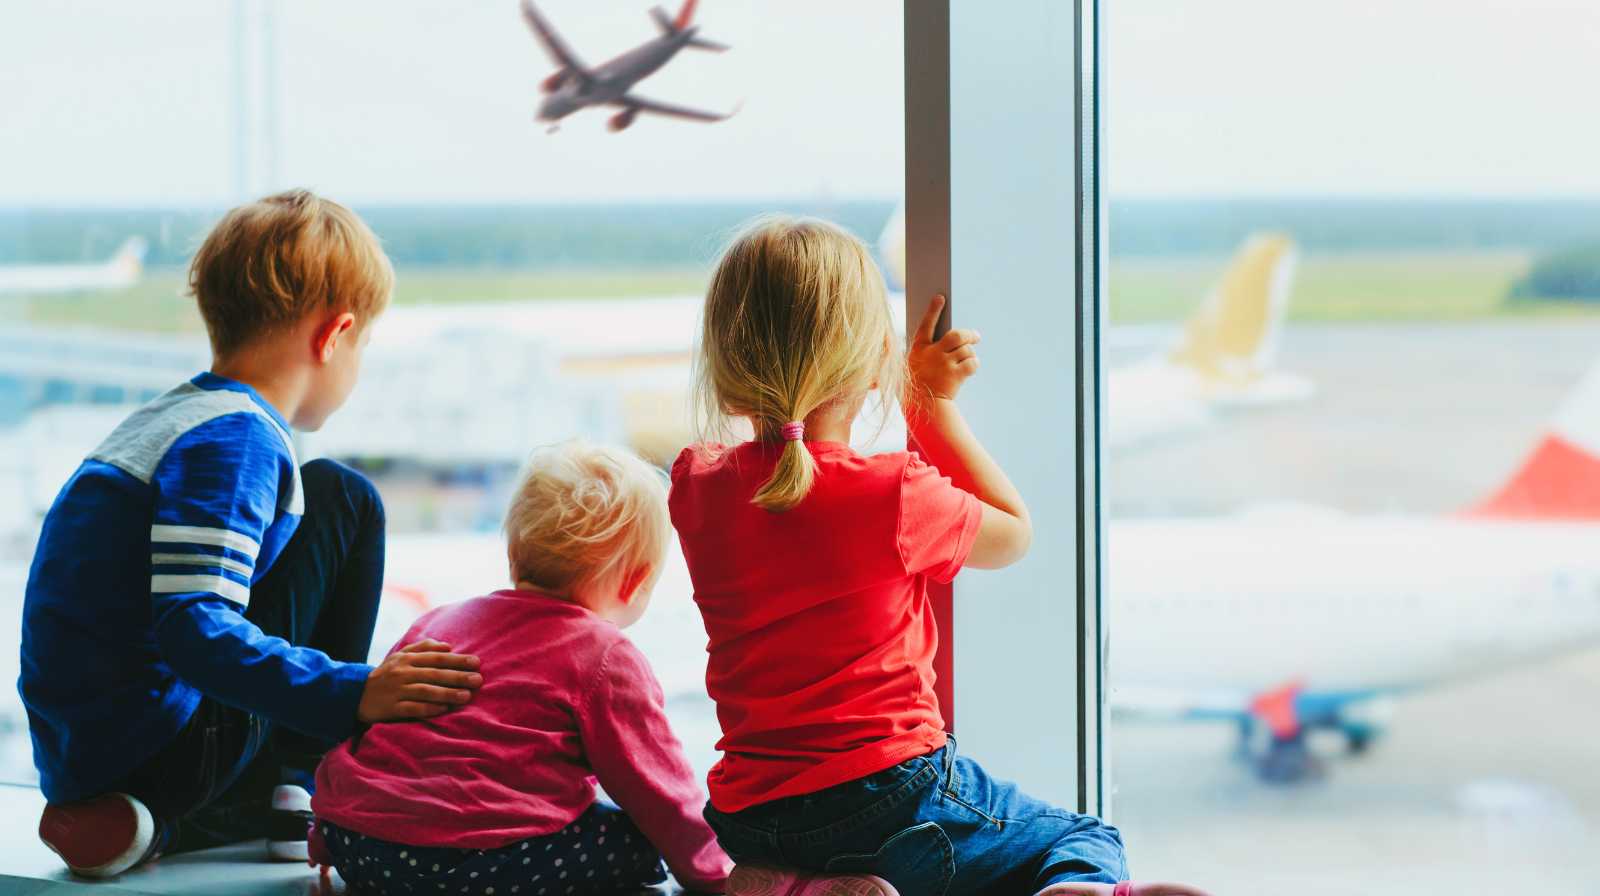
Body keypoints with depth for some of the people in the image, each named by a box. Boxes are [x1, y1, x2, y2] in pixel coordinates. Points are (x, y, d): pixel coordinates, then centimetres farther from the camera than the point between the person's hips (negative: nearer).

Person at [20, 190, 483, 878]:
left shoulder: (171, 420, 16)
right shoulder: (236, 441, -16)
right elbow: (196, 629, -27)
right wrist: (350, 692, -32)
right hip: (165, 759, -10)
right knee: (339, 498, -1)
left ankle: (165, 824, 11)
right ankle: (300, 792, 0)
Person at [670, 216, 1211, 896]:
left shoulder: (696, 484, -2)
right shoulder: (893, 495, -16)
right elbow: (1013, 533, 7)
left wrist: (910, 385, 27)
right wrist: (935, 403, 13)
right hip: (890, 797, -5)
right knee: (1089, 840, 16)